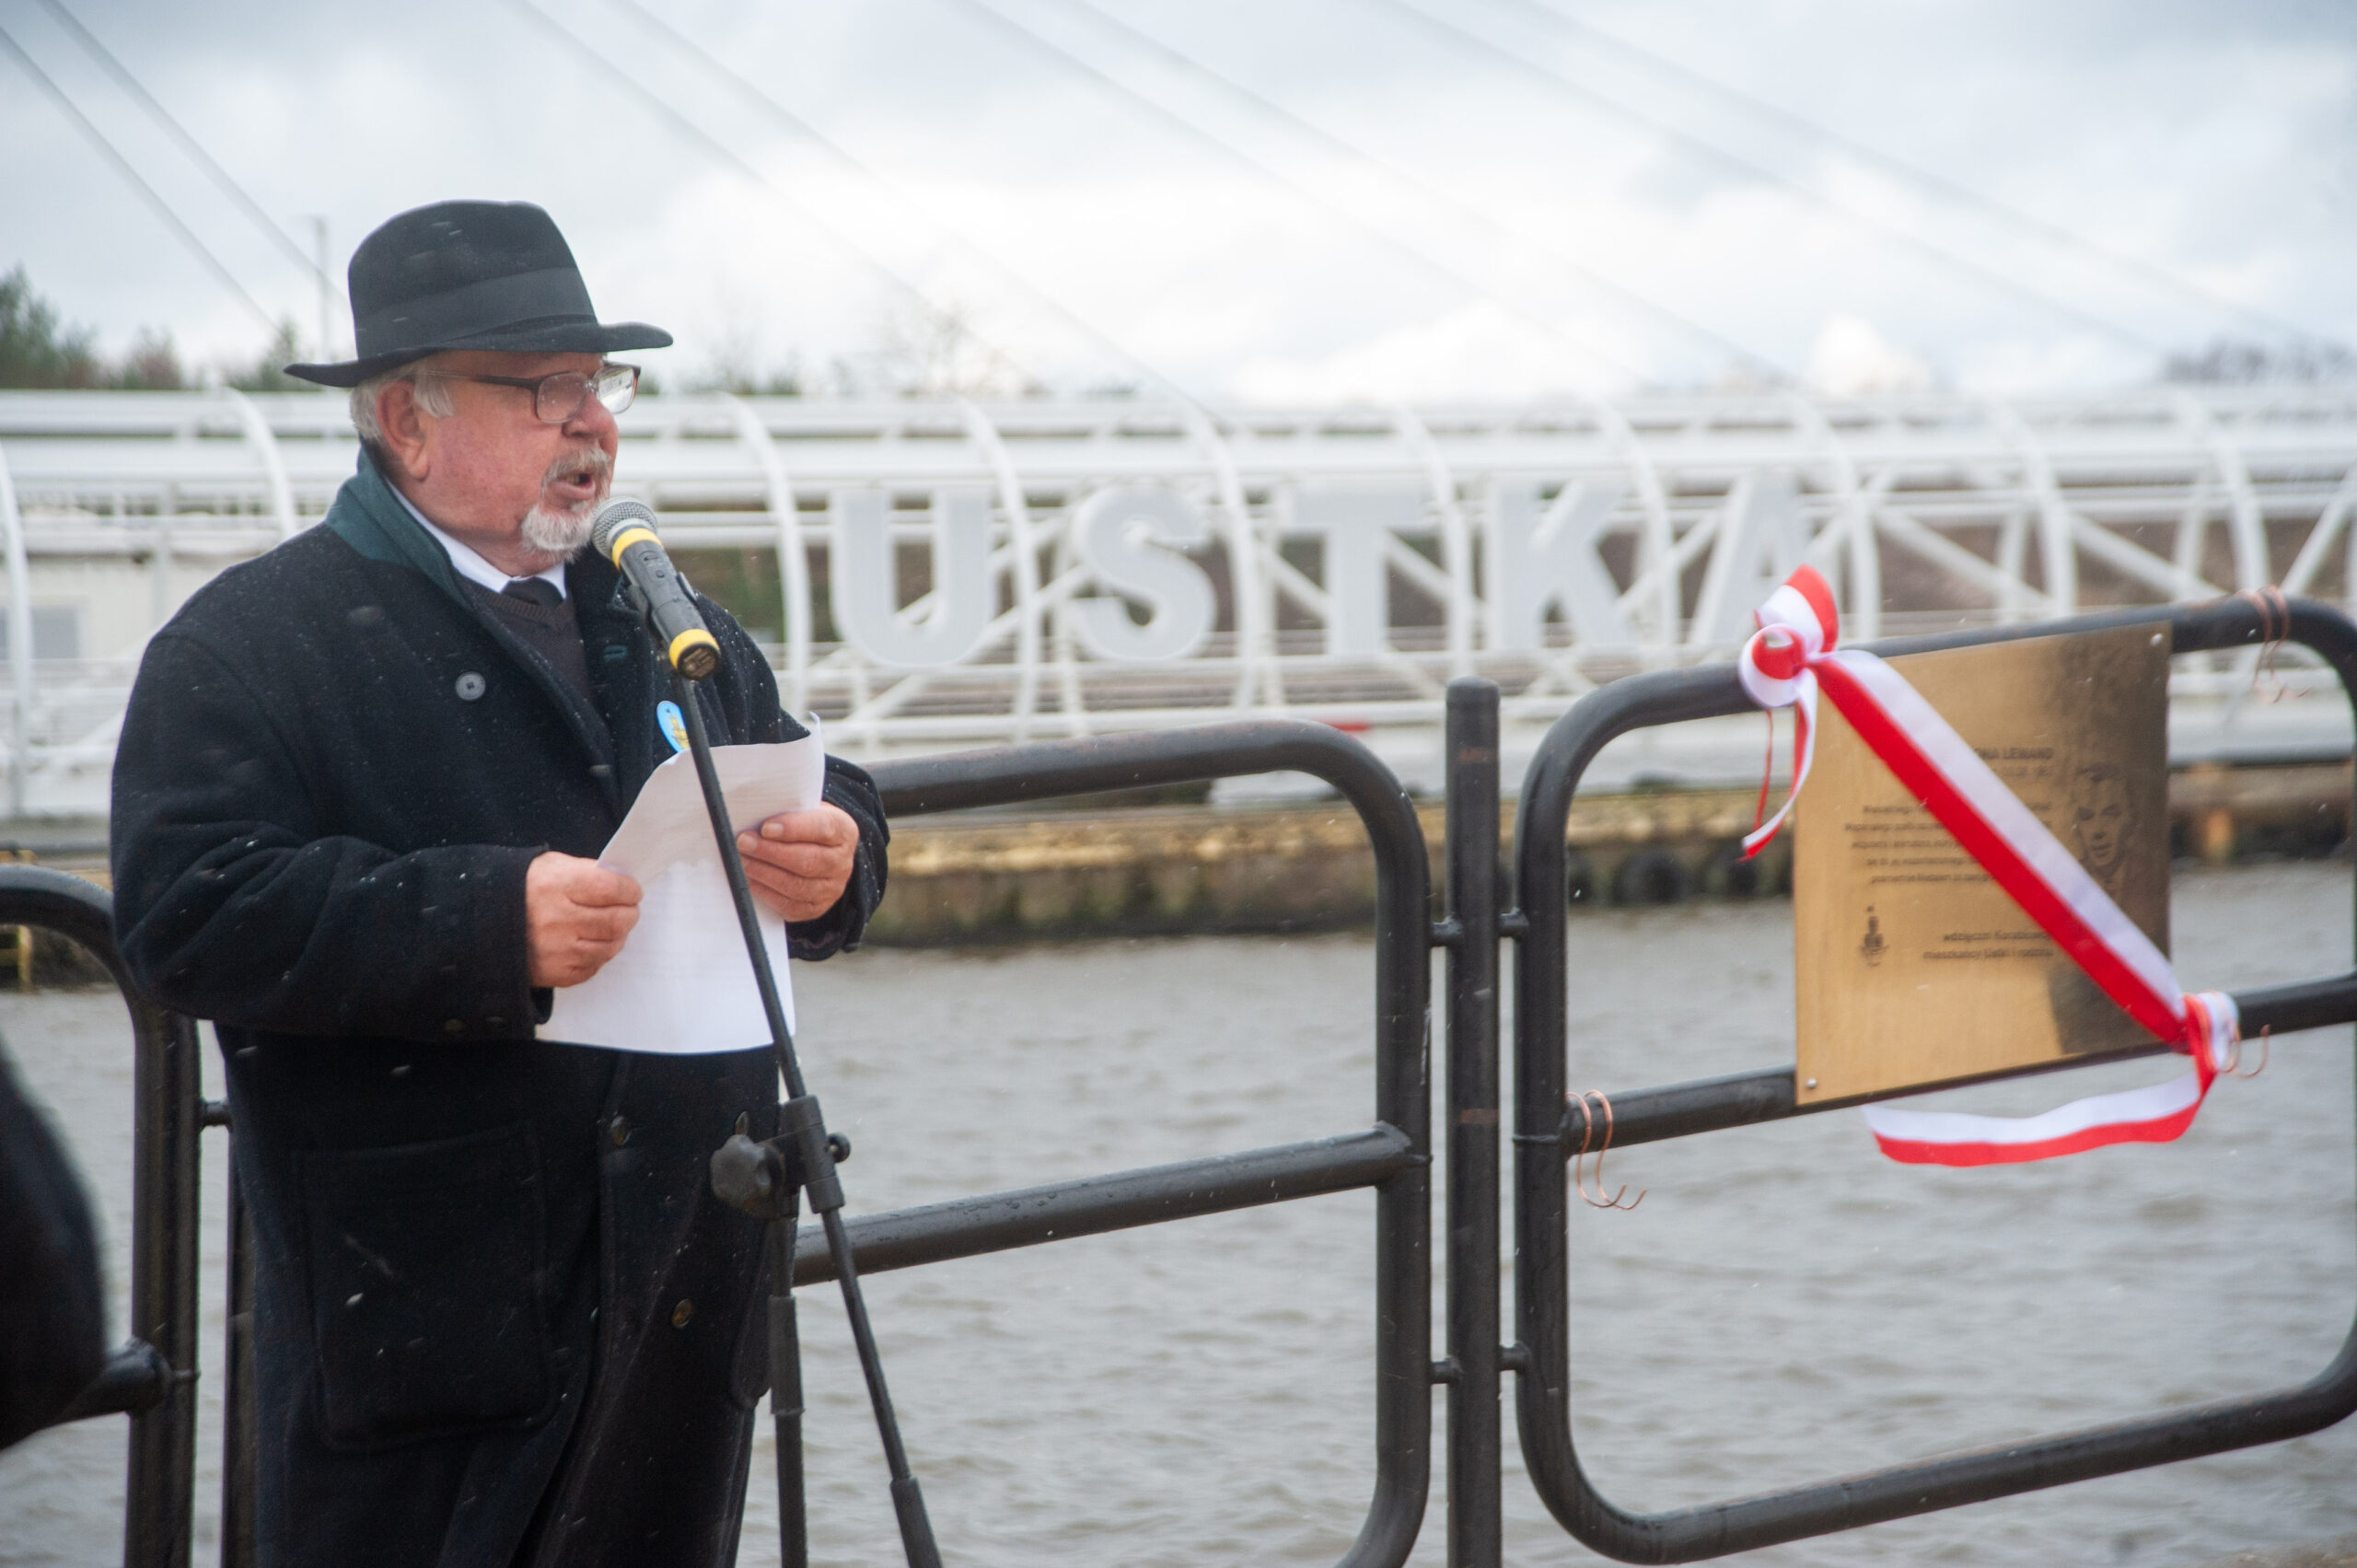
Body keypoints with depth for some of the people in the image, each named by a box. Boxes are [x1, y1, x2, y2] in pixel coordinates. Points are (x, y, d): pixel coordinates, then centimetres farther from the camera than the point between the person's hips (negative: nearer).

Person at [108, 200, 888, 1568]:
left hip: (691, 1296, 7)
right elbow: (195, 914, -18)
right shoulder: (249, 646, -6)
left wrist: (834, 858, -7)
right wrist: (490, 924, -27)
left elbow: (819, 807, 19)